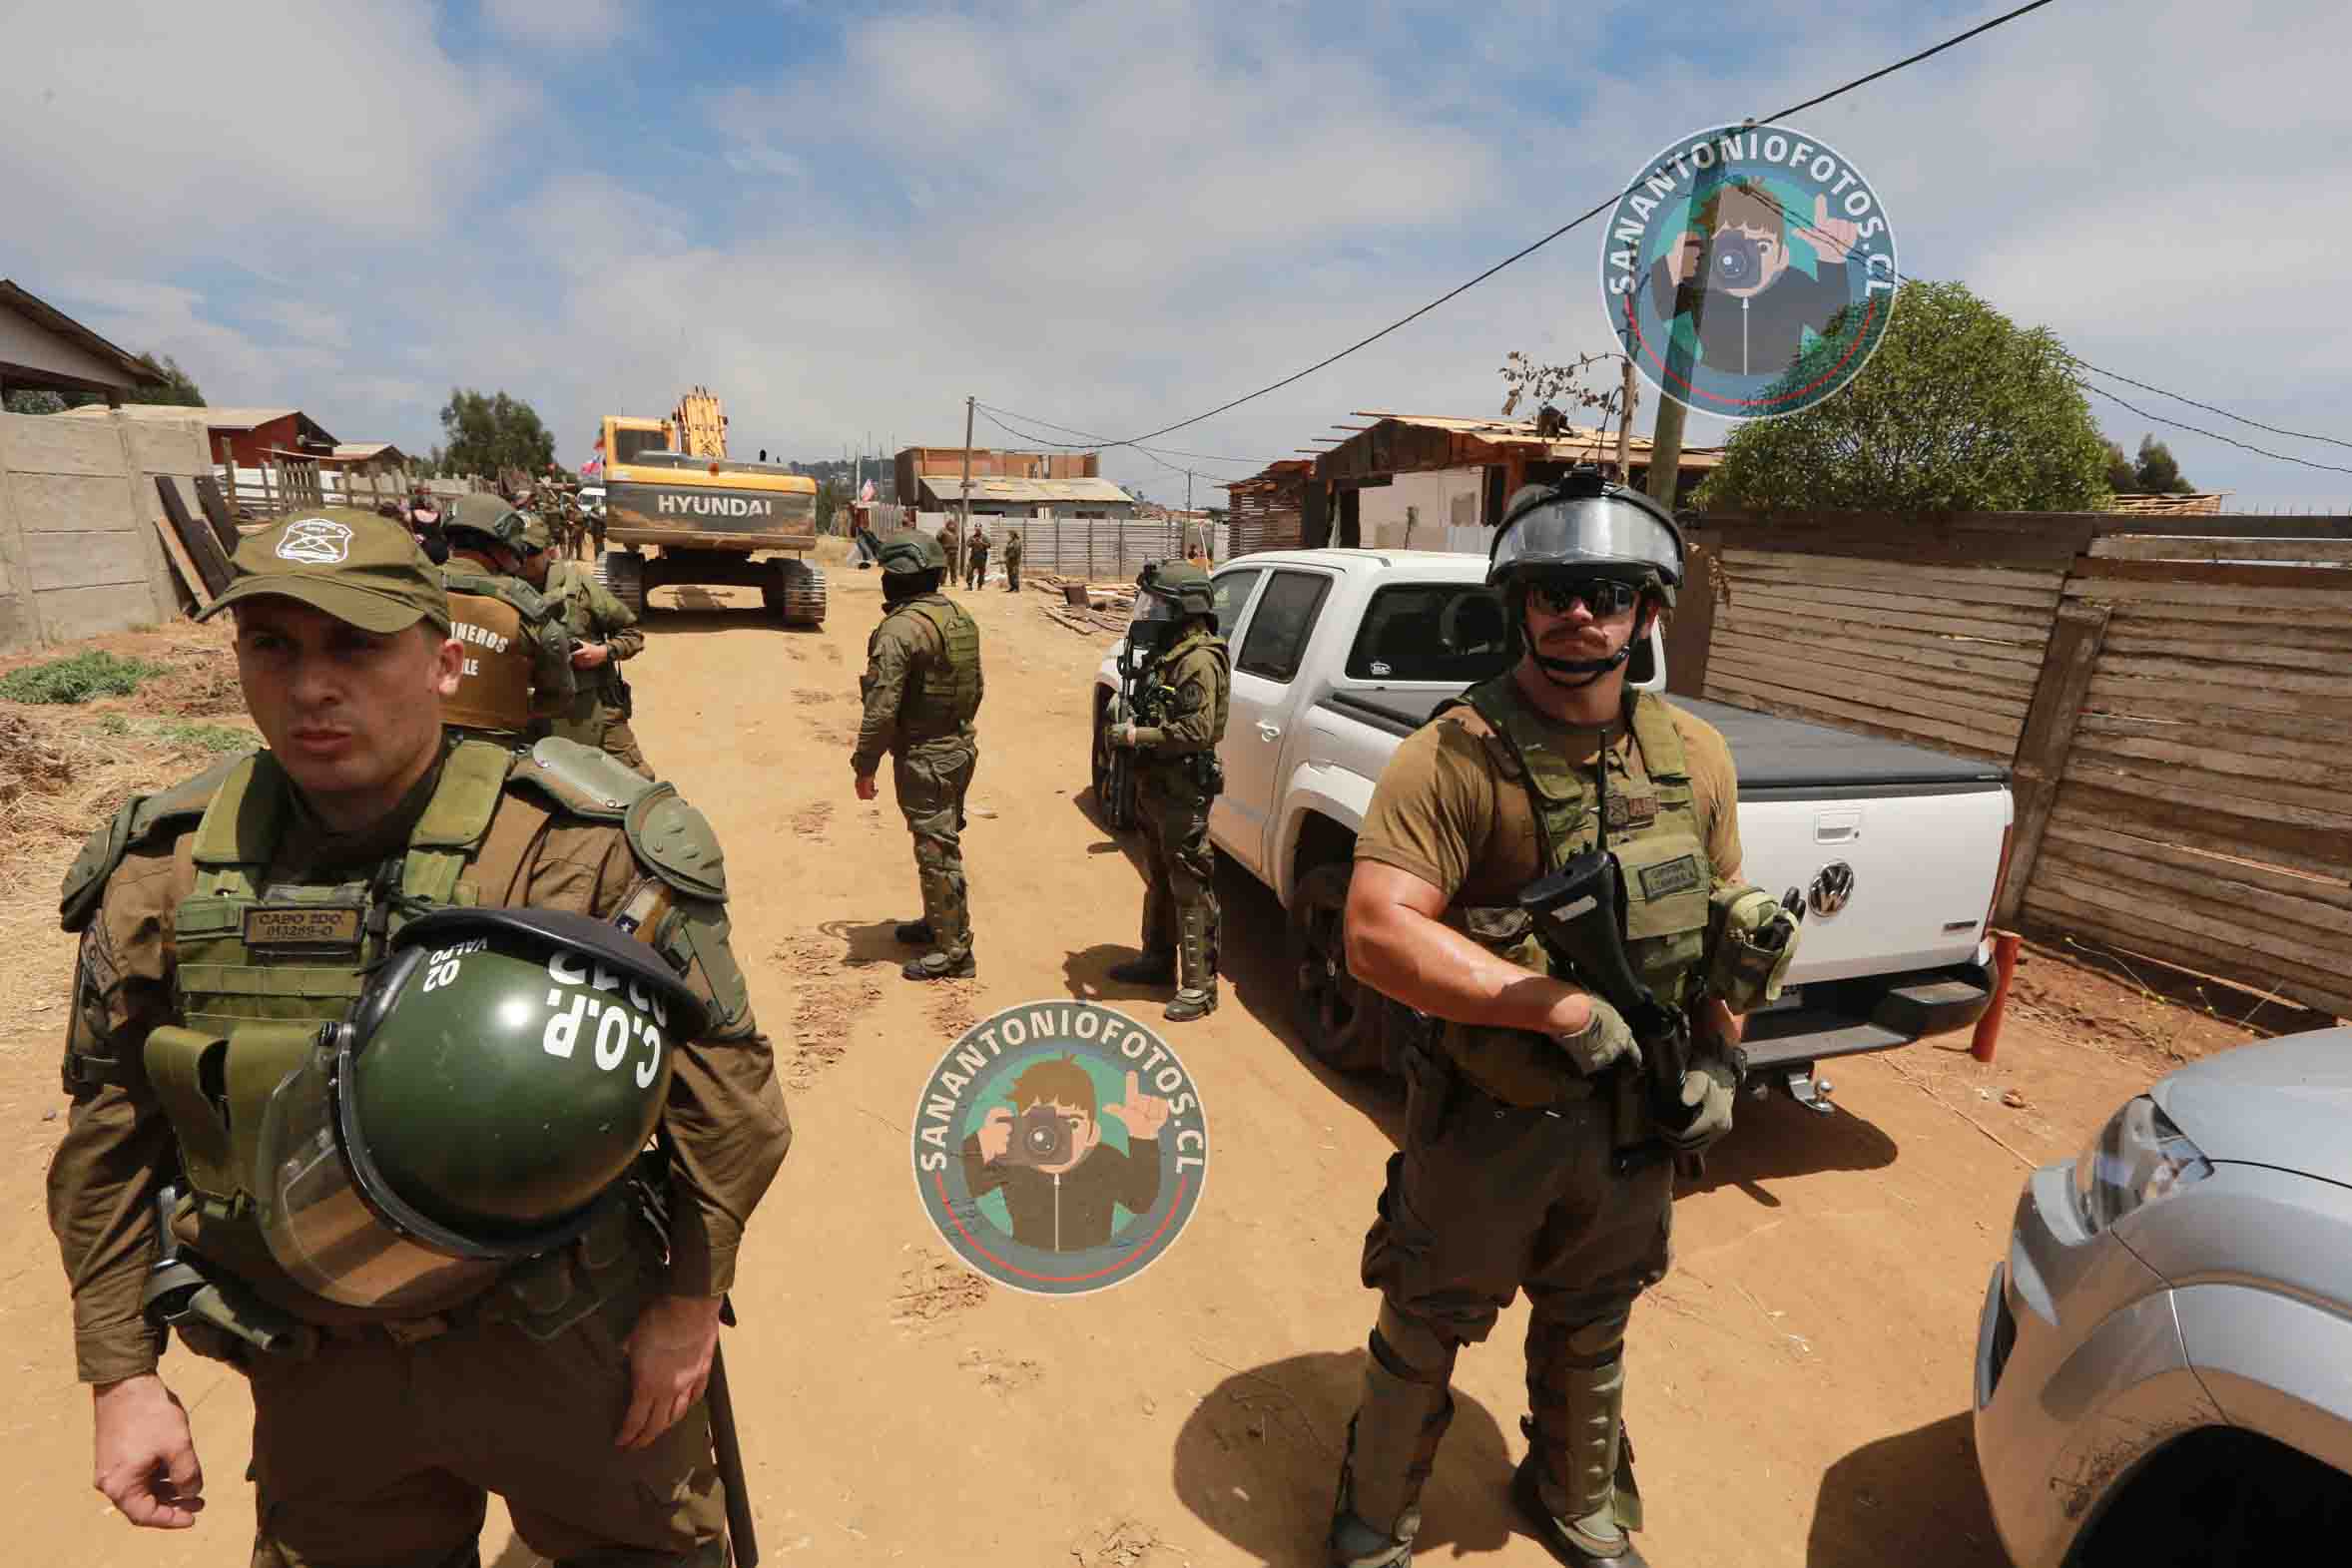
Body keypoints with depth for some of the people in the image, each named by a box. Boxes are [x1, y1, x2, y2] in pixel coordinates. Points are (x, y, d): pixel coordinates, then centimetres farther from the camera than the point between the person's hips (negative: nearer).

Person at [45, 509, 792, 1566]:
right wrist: (122, 1372, 5)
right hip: (313, 1376, 4)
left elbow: (722, 1075, -15)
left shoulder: (580, 848, -22)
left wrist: (689, 1302, -10)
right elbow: (110, 1129, 4)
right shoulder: (166, 872, -8)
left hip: (563, 1348, -3)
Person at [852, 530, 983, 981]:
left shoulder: (900, 628, -20)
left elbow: (882, 707, -21)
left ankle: (953, 951, 8)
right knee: (941, 842, 21)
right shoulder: (960, 617, 7)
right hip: (960, 747, 9)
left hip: (924, 758, -9)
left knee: (937, 852, 0)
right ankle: (937, 922, 37)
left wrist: (865, 765, -12)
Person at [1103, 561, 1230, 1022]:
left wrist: (1137, 736, -21)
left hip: (1182, 792, -10)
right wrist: (1132, 724, 6)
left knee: (1190, 888, -3)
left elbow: (1197, 731, -26)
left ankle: (1199, 985, 6)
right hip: (1154, 784, 10)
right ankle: (1158, 959, 36)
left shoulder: (1198, 660, -19)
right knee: (1159, 880, 21)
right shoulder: (1166, 654, 12)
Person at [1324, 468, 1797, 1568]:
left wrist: (1719, 1062, 3)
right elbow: (1378, 938, -30)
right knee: (1423, 1337, 16)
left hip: (1633, 1120, 5)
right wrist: (1569, 1011, -28)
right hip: (1487, 1122, -5)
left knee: (1590, 1334, 28)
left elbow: (1728, 922, 10)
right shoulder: (1457, 756, -22)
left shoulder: (1695, 757, -2)